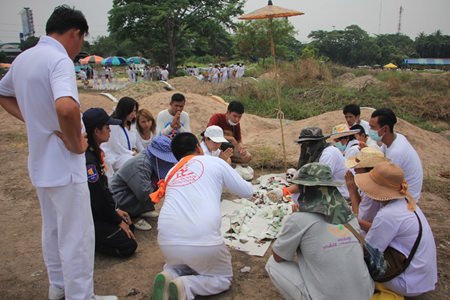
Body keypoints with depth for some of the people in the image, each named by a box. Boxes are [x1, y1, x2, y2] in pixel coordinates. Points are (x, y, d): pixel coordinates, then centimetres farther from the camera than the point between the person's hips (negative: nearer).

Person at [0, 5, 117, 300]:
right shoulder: (59, 59, -20)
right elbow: (66, 107, -39)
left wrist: (31, 119, 11)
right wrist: (76, 143, -22)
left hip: (40, 162, 9)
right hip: (63, 163, -9)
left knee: (52, 229, 23)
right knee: (76, 235, 4)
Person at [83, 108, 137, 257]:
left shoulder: (94, 152, 3)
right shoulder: (88, 159, -27)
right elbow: (98, 198, -22)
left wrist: (115, 210, 11)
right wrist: (118, 221, -10)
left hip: (95, 211, 10)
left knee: (128, 225, 18)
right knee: (128, 246, -8)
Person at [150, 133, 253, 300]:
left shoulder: (171, 173, 23)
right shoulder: (214, 162, 12)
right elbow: (247, 192, 20)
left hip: (167, 240, 5)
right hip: (202, 239, -4)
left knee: (175, 264, 38)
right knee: (224, 278, 24)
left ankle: (168, 277, 5)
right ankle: (185, 286, -4)